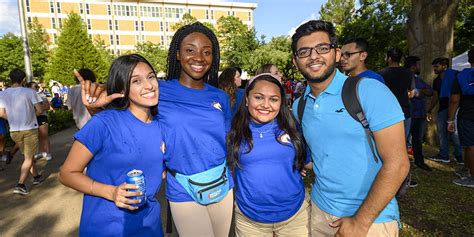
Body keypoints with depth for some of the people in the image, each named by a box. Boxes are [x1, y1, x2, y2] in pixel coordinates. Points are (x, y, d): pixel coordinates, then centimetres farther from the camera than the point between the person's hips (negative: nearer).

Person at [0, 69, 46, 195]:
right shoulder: (29, 92, -12)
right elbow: (40, 110, -12)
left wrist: (13, 118, 17)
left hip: (14, 130, 5)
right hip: (30, 129, -5)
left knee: (28, 155, 21)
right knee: (29, 158, 3)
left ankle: (36, 176, 32)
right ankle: (20, 185, -4)